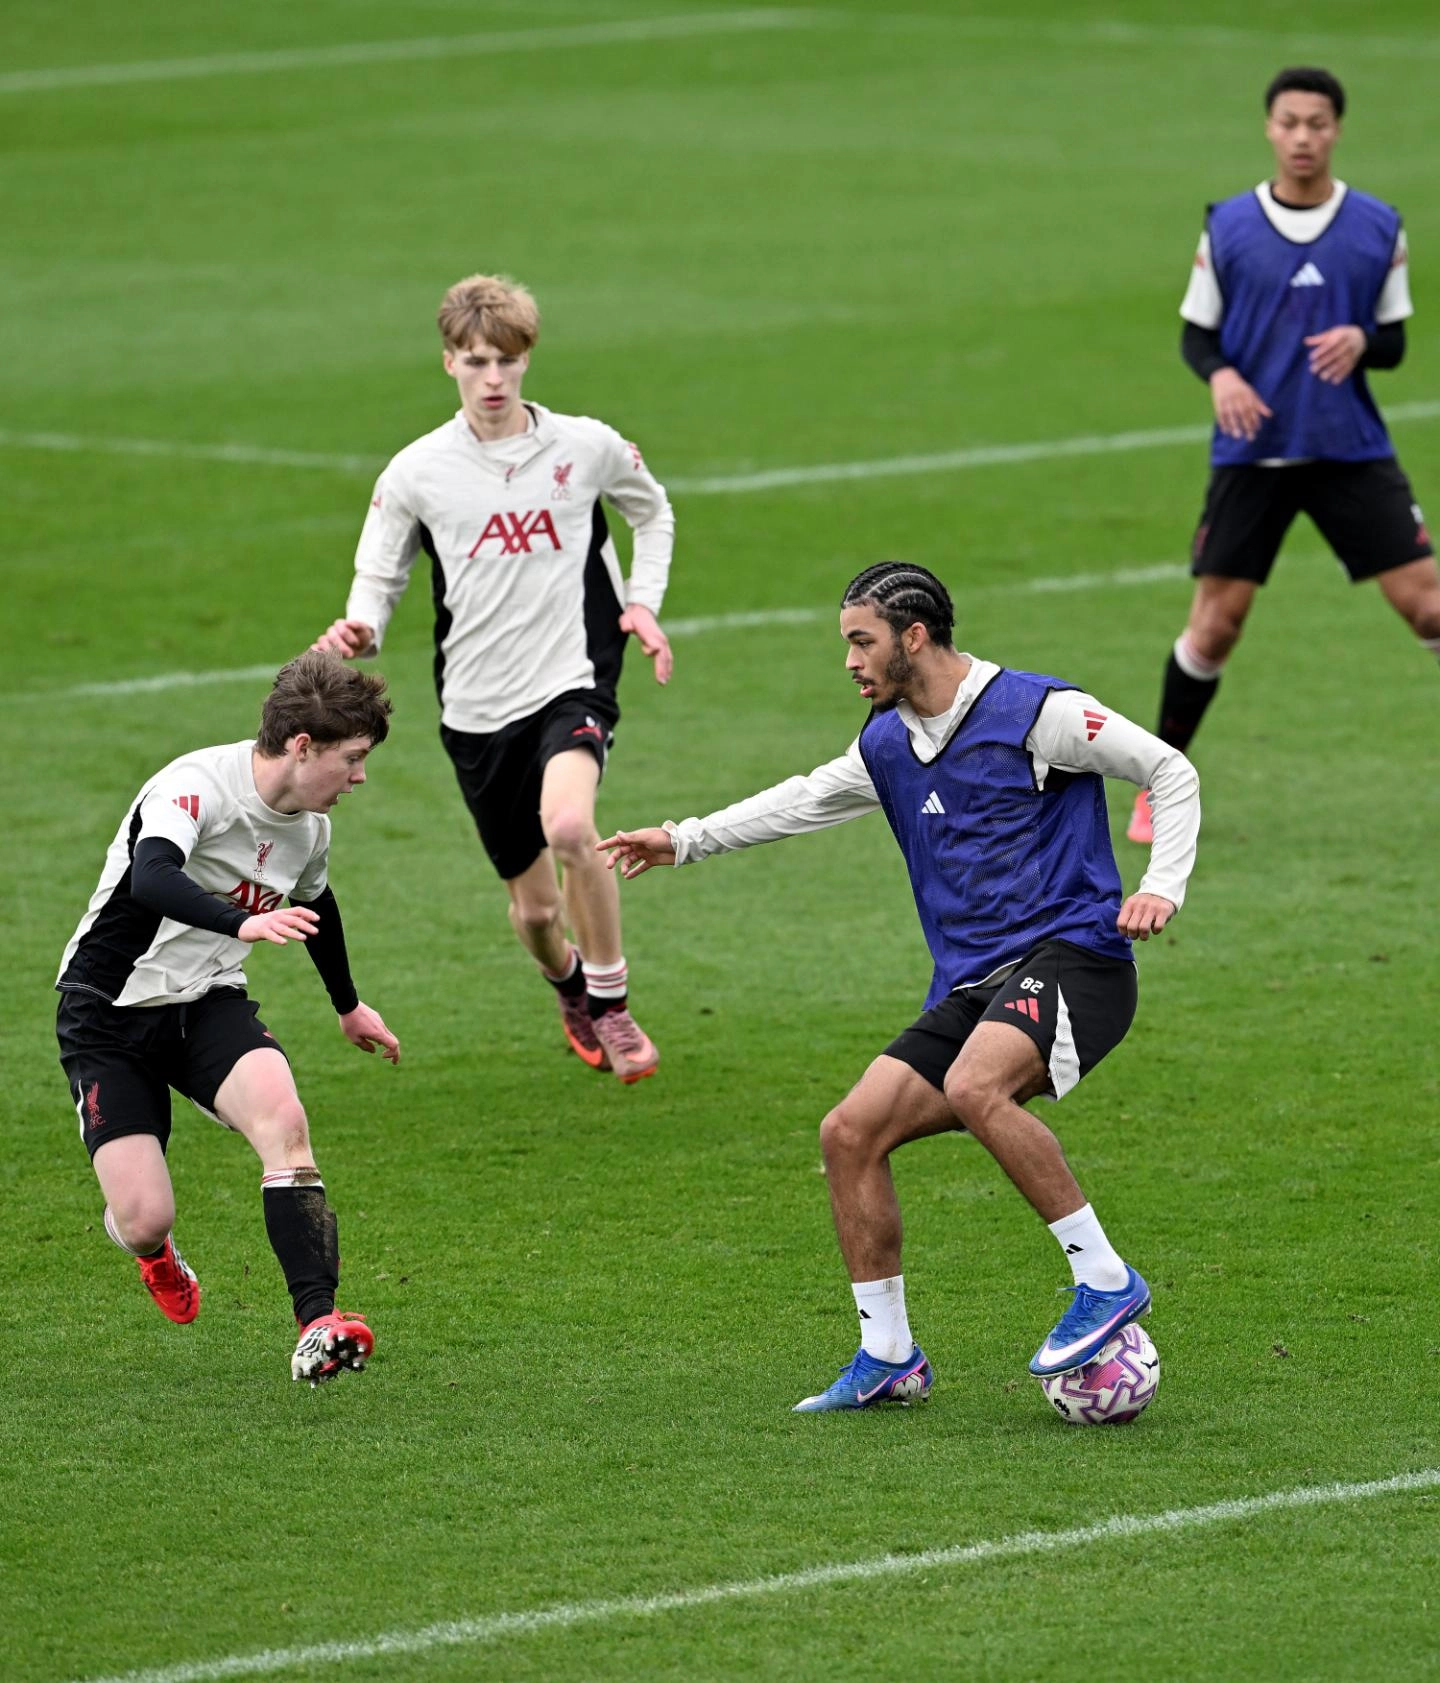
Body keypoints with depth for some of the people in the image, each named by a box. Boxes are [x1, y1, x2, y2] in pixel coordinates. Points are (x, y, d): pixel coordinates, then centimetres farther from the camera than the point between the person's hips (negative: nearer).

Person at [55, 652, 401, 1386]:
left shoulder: (309, 826, 3)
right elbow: (151, 880, -42)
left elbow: (315, 906, 26)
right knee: (146, 1218, -12)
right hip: (109, 1014, -5)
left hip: (209, 1004, 5)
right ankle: (150, 1250, 31)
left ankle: (316, 1326, -33)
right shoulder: (197, 786, -22)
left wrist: (349, 1007, 42)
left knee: (281, 1115, -28)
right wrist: (247, 923, -59)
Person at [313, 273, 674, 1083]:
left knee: (568, 825, -32)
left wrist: (644, 600, 5)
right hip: (479, 705, 2)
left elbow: (653, 511, 19)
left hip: (573, 681, -2)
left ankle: (611, 1000, -11)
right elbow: (378, 578, 6)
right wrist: (361, 630, -16)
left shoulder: (587, 446, -1)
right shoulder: (417, 472, -2)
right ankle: (570, 985, 45)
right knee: (534, 908, 8)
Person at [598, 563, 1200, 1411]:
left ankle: (1107, 1280, -27)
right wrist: (685, 841, 33)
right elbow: (806, 800, 33)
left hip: (1072, 955, -8)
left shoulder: (1037, 712, -8)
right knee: (851, 1132, -4)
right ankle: (888, 1358, 6)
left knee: (976, 1086, -35)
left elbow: (1171, 770, -3)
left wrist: (1162, 888, -14)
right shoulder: (888, 745, 14)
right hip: (973, 987, 8)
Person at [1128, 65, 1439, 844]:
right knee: (1214, 624, -2)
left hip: (1352, 454, 1)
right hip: (1251, 452, 0)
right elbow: (1195, 334, 5)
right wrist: (1221, 376, -17)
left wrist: (1360, 340, -18)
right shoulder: (1227, 227, 0)